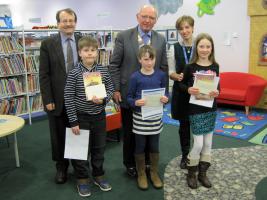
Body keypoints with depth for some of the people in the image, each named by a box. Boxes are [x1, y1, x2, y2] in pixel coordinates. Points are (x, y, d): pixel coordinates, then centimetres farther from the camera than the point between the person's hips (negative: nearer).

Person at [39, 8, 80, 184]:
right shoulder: (48, 44, -4)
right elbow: (44, 74, -5)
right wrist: (48, 100, -10)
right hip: (58, 99, -1)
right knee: (59, 135, 12)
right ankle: (61, 167, 32)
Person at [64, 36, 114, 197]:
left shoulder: (103, 71, -4)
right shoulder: (74, 74, -12)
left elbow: (111, 89, 6)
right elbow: (68, 98, -11)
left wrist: (103, 99, -17)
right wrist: (73, 121, -11)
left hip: (100, 116, 3)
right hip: (81, 117, -3)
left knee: (99, 148, 16)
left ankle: (98, 176, 35)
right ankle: (82, 180, 27)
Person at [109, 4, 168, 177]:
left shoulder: (161, 40, 3)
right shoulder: (124, 37, -4)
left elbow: (164, 68, 6)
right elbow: (114, 65, -4)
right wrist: (116, 89, -9)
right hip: (129, 94, -2)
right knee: (129, 132, 12)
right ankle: (130, 163, 31)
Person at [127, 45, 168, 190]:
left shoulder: (161, 75, -1)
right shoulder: (135, 77, -9)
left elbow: (165, 92, 7)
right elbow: (129, 97, -5)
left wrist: (165, 98, -15)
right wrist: (136, 102, -26)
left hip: (156, 116, 2)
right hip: (140, 116, -2)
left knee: (154, 146, 13)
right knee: (140, 147, 10)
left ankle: (154, 173, 32)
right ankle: (141, 175, 27)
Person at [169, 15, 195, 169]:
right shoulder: (175, 48, 3)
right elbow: (170, 71, 1)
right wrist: (177, 76, -20)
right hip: (181, 92, 2)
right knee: (183, 124, 11)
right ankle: (185, 155, 28)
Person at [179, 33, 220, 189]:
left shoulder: (215, 66, 1)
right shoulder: (191, 67, -8)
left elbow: (218, 86, 7)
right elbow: (182, 84, 0)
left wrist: (217, 92, -15)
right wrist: (188, 89, -20)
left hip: (211, 109, 4)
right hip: (196, 109, -4)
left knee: (208, 143, 11)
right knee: (198, 144, -3)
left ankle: (203, 173, 26)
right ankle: (191, 174, 18)